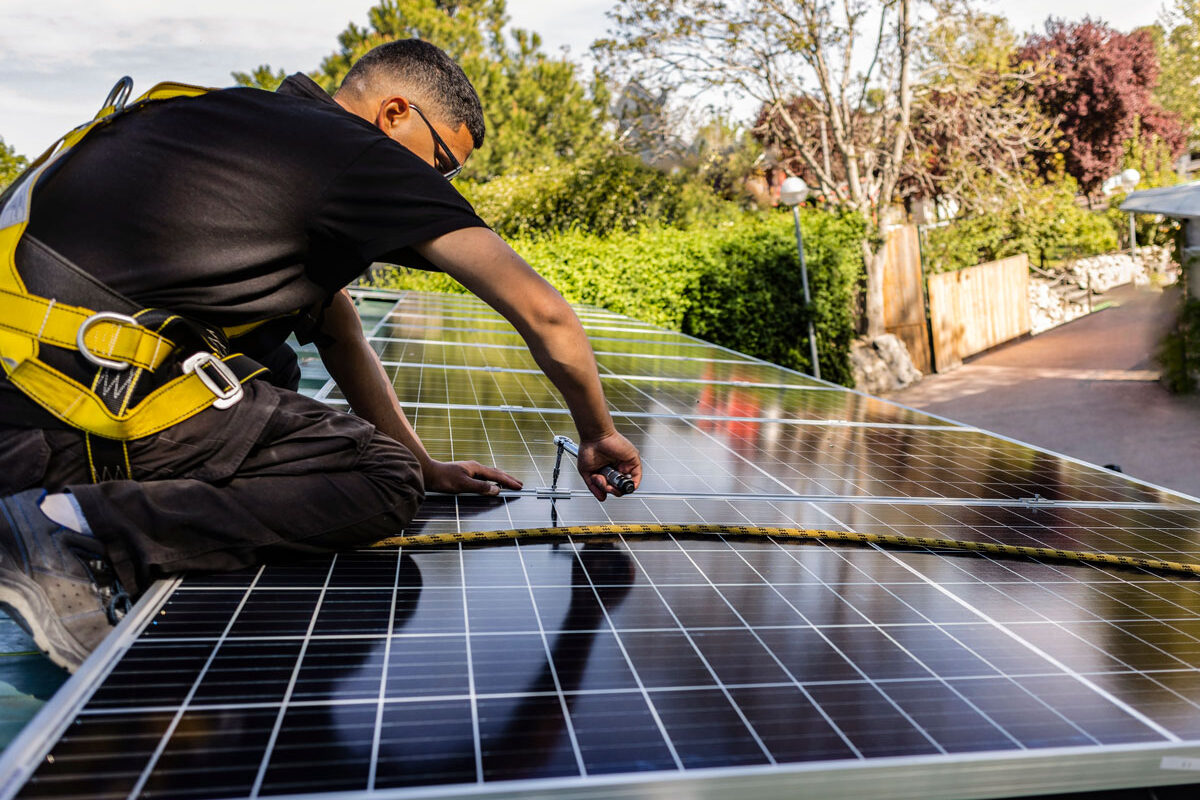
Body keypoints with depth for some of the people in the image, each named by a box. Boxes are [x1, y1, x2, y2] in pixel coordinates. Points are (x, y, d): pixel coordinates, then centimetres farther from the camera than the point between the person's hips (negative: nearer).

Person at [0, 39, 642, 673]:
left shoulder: (258, 126, 23)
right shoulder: (365, 155, -5)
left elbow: (335, 327, 26)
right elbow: (542, 313, -7)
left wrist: (423, 465, 26)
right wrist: (598, 435, 10)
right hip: (89, 402, -10)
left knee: (271, 369, 26)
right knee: (386, 482, -10)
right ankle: (86, 531, -17)